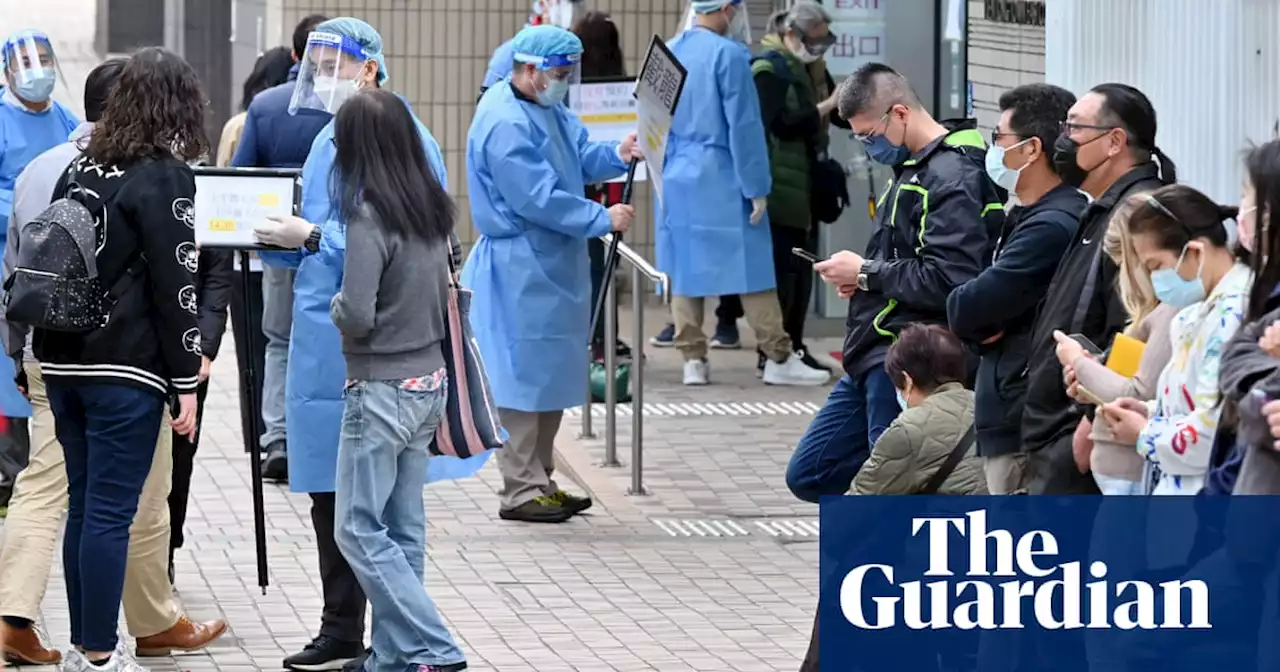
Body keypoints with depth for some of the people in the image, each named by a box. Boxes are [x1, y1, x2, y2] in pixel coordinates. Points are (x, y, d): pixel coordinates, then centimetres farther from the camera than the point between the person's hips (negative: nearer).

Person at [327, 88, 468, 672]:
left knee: (359, 529, 0)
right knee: (403, 530, 13)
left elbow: (357, 317, -22)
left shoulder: (370, 217, -19)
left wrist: (335, 304, -1)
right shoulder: (433, 209, 4)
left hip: (382, 389, -8)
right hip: (429, 382, 8)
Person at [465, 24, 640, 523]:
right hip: (520, 270, -10)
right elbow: (539, 199, -24)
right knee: (526, 375, -5)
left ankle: (540, 480, 23)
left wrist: (616, 155, -6)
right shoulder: (506, 125, -22)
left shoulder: (547, 110, 9)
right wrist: (603, 220, -18)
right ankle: (521, 491, 1)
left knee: (553, 374, 15)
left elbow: (579, 156, 15)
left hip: (552, 265, 10)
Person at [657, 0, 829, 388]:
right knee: (753, 267, 0)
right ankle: (779, 359, 1)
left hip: (676, 178, 6)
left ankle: (693, 360, 8)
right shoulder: (728, 54, -13)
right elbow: (744, 125, -13)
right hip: (721, 180, -6)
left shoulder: (668, 52, 6)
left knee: (685, 267, 9)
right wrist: (756, 188, -9)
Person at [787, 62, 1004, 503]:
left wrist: (867, 273, -14)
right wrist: (861, 276, 5)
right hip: (877, 358, 11)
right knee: (809, 476, 13)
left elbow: (950, 282, -26)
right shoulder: (915, 169, 14)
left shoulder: (954, 177, -16)